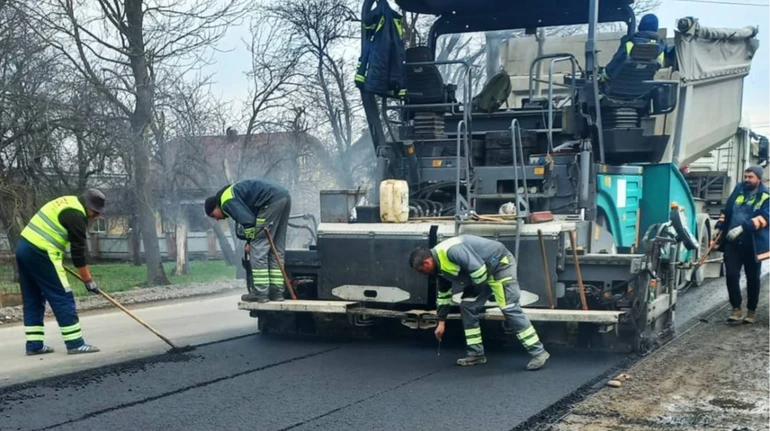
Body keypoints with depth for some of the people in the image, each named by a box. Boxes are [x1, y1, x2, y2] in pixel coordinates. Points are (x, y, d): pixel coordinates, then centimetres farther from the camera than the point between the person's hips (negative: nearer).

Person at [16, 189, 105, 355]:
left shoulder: (67, 203, 17)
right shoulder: (76, 215, -12)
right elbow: (79, 250, -12)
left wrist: (58, 260, 20)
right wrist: (88, 280, -6)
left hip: (24, 246, 10)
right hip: (40, 252, -10)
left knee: (32, 299, 13)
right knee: (62, 298, -6)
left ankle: (34, 344, 16)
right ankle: (75, 343, -5)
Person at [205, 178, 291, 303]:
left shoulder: (226, 201, -2)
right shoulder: (232, 195, 28)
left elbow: (248, 221, -11)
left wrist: (250, 242, 3)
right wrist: (251, 241, 20)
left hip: (272, 200, -10)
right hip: (284, 196, 10)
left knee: (258, 248, -4)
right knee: (276, 249, 13)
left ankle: (260, 293, -4)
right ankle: (277, 291, 13)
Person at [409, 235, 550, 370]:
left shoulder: (451, 251, -30)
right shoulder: (441, 265, 3)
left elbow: (477, 268, -33)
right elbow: (443, 294, 14)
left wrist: (478, 290, -13)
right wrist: (441, 322, 17)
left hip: (501, 264, -10)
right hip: (485, 272, 10)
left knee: (509, 308, -16)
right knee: (467, 307, 5)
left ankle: (538, 352, -12)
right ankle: (476, 353, 11)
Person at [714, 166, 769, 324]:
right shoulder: (738, 191, 10)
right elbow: (726, 211, 19)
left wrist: (742, 227, -27)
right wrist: (719, 227, 10)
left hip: (753, 244, -3)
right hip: (732, 243, 3)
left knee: (752, 278, 8)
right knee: (731, 275, -6)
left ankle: (751, 311, 21)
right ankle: (736, 308, 4)